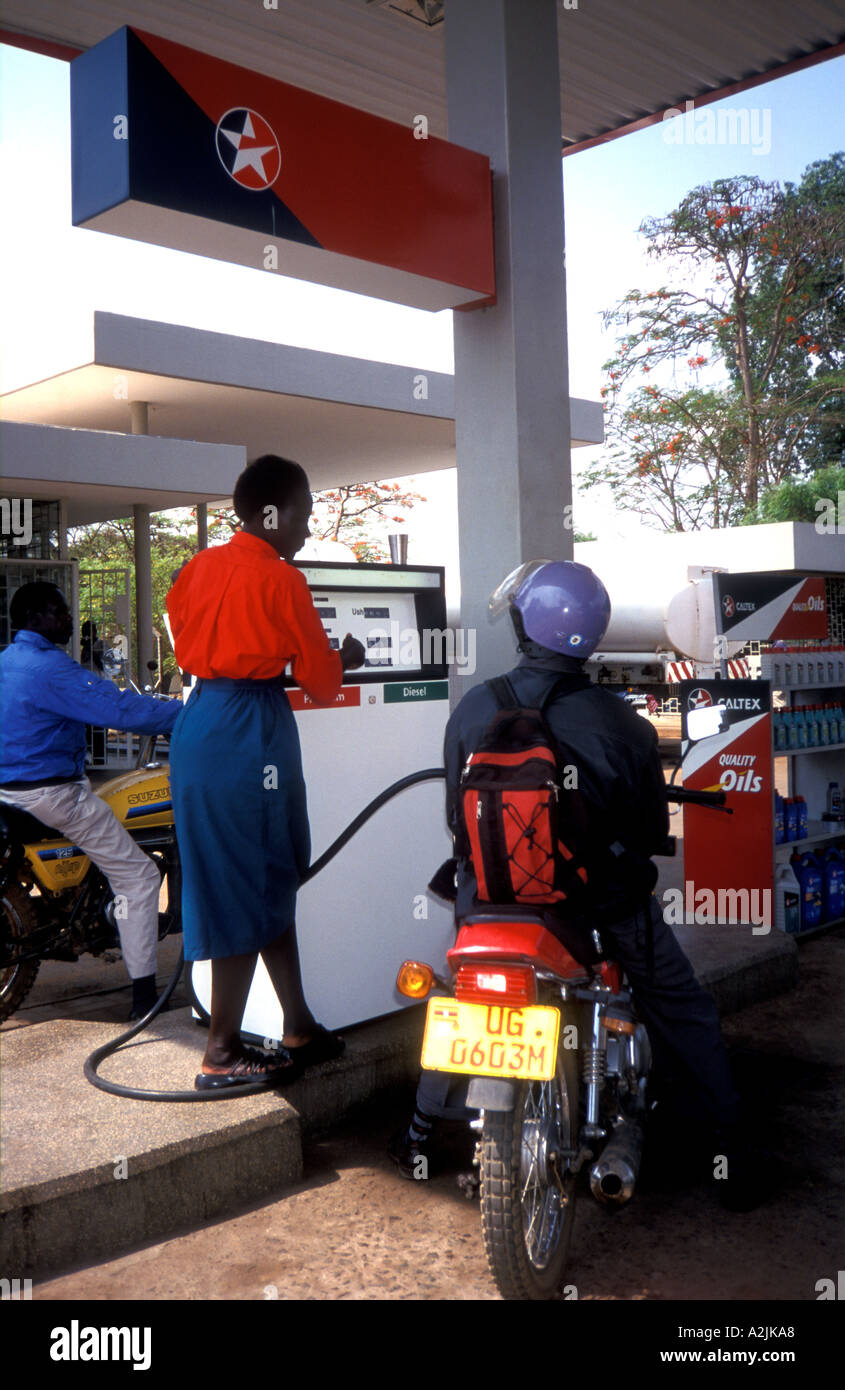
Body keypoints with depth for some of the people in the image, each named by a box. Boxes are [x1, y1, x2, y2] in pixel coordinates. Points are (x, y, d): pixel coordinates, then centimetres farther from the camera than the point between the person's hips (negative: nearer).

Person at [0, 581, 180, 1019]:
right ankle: (144, 994, -3)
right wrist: (188, 713, -15)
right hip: (51, 793, -10)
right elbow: (119, 709, -24)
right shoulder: (48, 666, -19)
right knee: (138, 875, -3)